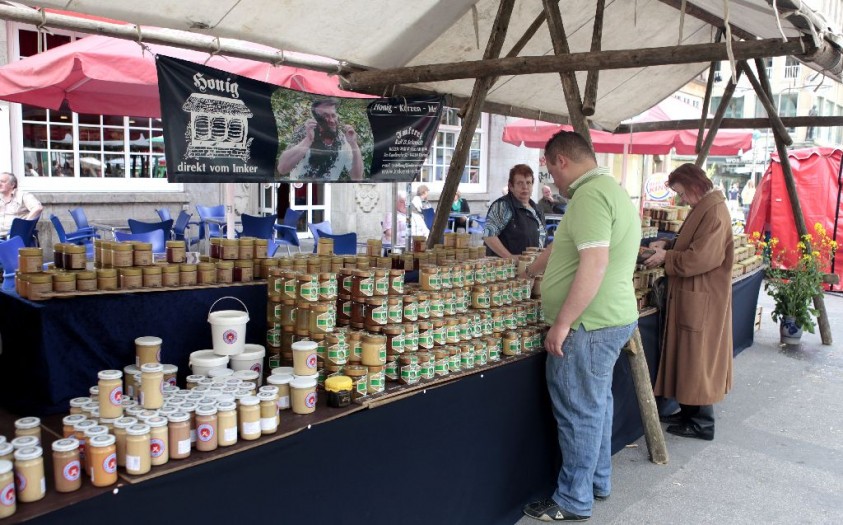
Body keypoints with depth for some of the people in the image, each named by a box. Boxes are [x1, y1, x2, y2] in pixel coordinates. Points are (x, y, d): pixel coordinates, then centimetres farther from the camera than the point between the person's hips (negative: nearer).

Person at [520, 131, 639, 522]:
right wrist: (528, 271, 32)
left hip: (589, 326, -11)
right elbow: (564, 249, 24)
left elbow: (594, 265, -28)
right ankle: (597, 482, 36)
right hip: (612, 319, 11)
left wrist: (562, 323, -23)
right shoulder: (609, 189, 16)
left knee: (579, 412, 1)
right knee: (596, 404, 21)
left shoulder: (590, 195, -19)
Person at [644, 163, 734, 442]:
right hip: (692, 295, 10)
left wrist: (667, 257, -14)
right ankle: (690, 411, 26)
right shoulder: (703, 208, 12)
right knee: (689, 354, 15)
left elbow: (701, 258, -25)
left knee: (698, 355, -1)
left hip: (702, 299, -10)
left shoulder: (715, 212, -19)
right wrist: (668, 245, 6)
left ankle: (702, 422, 10)